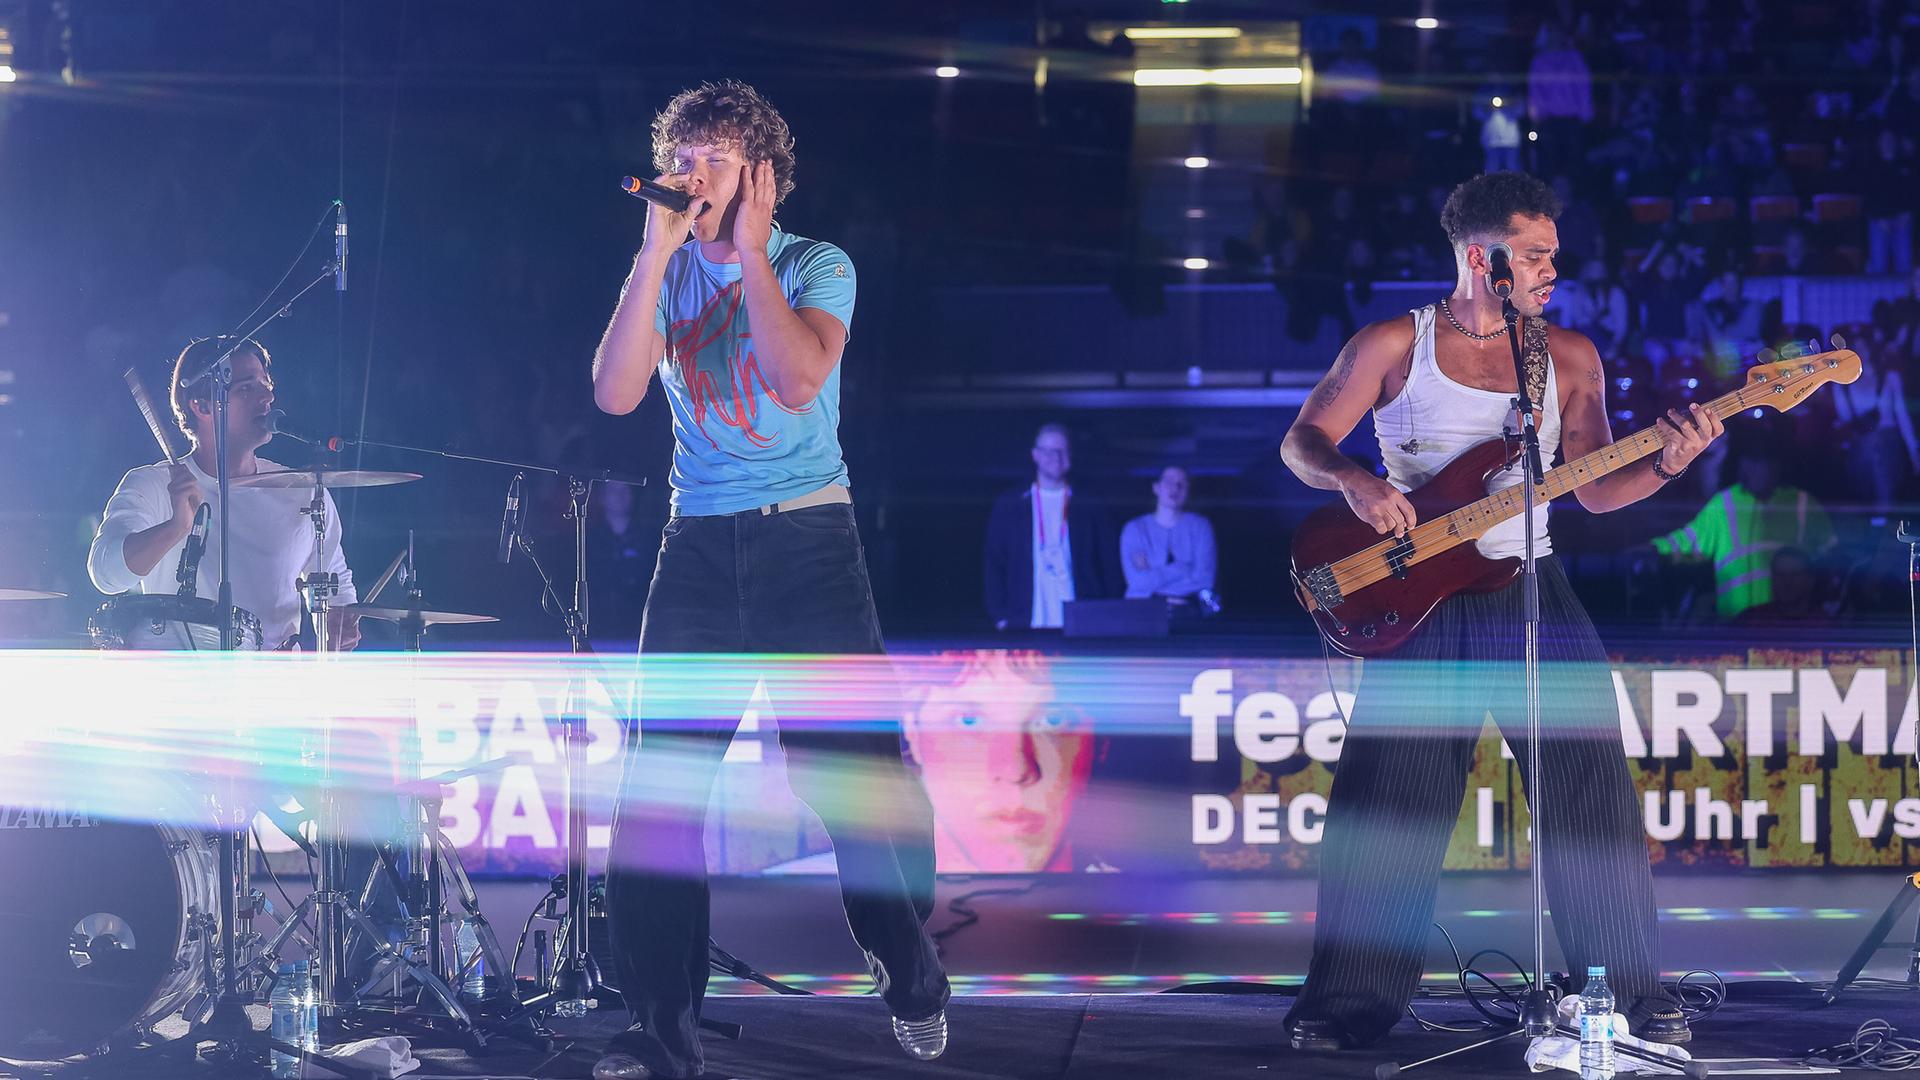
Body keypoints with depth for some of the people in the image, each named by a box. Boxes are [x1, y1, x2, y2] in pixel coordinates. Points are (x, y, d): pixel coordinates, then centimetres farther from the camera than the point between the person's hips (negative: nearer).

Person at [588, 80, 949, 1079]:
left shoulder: (816, 266, 0)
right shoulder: (663, 276, 7)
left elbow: (799, 377, -19)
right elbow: (614, 393, -9)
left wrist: (748, 251, -14)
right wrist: (658, 252, -12)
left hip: (808, 542, -3)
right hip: (697, 547, 3)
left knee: (860, 772, -3)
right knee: (657, 788, -4)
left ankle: (914, 986, 20)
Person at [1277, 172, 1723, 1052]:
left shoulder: (1569, 357, 8)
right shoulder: (1394, 346, 1)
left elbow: (1594, 490, 8)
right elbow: (1302, 441, 3)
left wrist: (1665, 464, -10)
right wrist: (1355, 480, -17)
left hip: (1530, 588, 2)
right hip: (1419, 594, -2)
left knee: (1589, 783, -5)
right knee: (1388, 802, -3)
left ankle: (1635, 992, 2)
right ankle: (1349, 1001, 7)